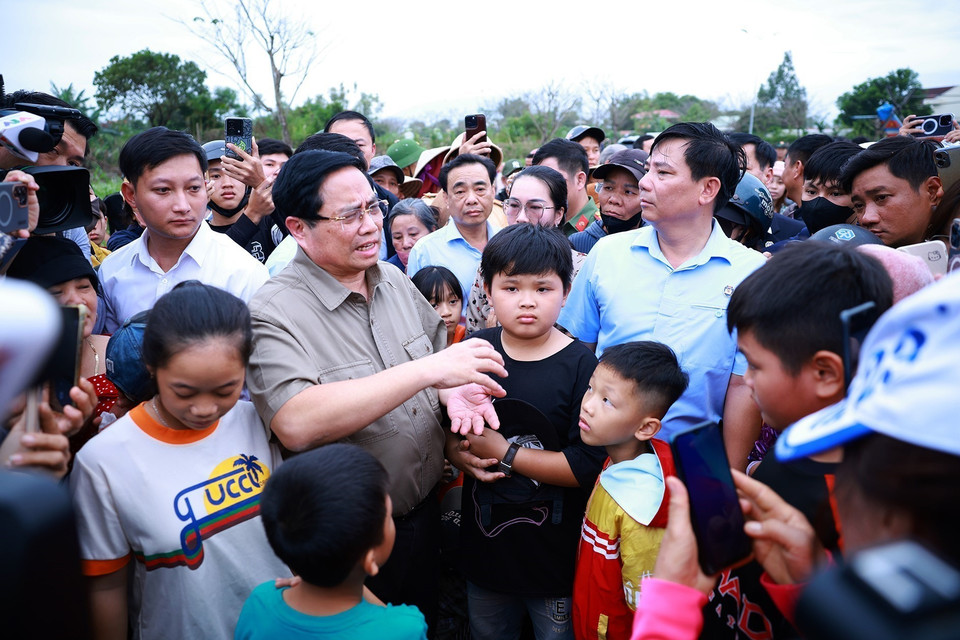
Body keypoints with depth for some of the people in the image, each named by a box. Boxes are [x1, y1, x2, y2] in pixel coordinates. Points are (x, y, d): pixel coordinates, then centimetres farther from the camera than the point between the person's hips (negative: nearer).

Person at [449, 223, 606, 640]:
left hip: (556, 554, -4)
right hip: (484, 546, 4)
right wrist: (458, 453, -14)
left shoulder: (582, 367, -18)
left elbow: (588, 467, -23)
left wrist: (505, 453, -21)